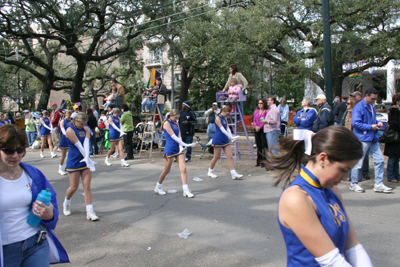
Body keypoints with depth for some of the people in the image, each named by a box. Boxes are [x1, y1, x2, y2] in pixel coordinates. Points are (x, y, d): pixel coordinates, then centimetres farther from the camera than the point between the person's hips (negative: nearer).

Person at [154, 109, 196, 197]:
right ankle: (158, 187, 26)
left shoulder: (176, 124, 12)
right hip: (170, 149, -6)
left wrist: (181, 147, -12)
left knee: (183, 168, -4)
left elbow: (179, 136, 6)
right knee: (167, 170, 5)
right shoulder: (166, 123, -9)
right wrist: (185, 144, -22)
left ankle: (186, 191, -1)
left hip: (178, 149, 6)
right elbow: (173, 136, -18)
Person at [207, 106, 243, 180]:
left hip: (225, 140, 8)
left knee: (230, 157, 0)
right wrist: (231, 137, -25)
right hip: (218, 140, -7)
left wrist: (231, 137, -14)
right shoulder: (218, 118, -12)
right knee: (216, 157, 4)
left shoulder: (225, 119, 12)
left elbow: (228, 129, 4)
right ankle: (210, 172, 23)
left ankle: (234, 174, -2)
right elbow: (222, 130, -20)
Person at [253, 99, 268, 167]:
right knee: (258, 146, 11)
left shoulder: (266, 111, -5)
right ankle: (259, 161, 19)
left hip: (263, 130, -6)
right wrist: (255, 126, -6)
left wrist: (260, 127, -15)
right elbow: (254, 120, 13)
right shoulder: (256, 111, 14)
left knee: (264, 145, -5)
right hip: (256, 130, 6)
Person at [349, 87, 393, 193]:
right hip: (362, 139, -8)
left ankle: (379, 184, 13)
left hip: (373, 138, 8)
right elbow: (355, 123, -19)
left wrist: (378, 123, 6)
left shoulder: (371, 107, 15)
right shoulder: (359, 107, -11)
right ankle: (354, 184, 14)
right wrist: (371, 127, -16)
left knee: (379, 160, 5)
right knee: (358, 162, 0)